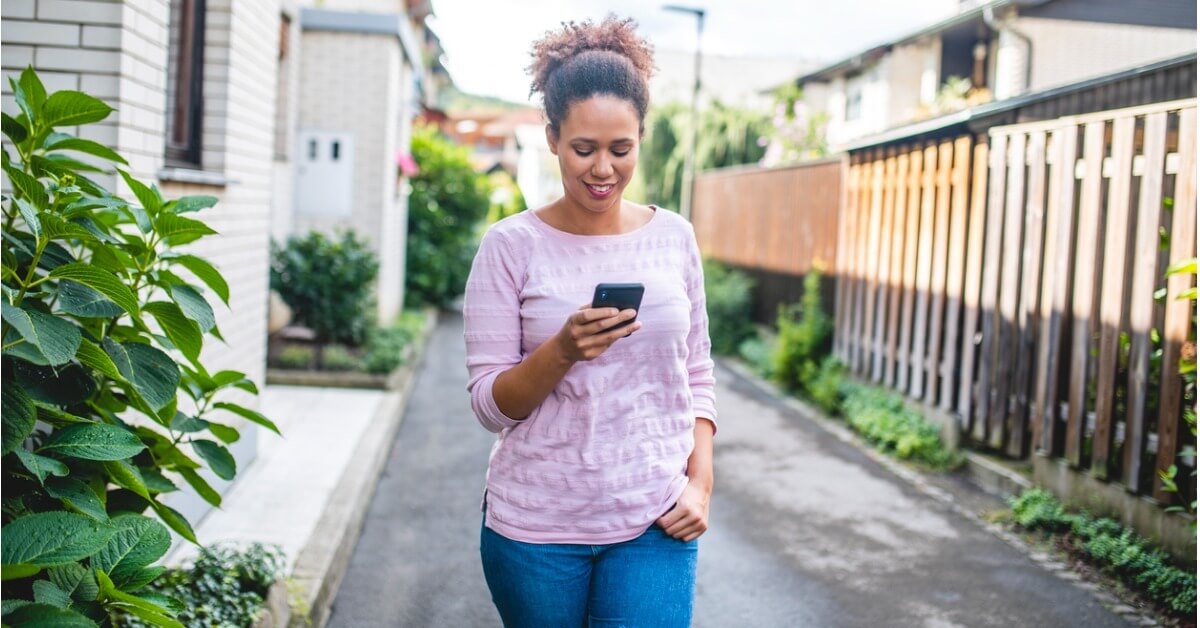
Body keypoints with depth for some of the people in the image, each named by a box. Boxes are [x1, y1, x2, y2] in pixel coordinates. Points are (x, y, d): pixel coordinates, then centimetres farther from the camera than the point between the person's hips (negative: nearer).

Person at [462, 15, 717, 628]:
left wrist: (700, 483, -2)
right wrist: (563, 351, -23)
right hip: (536, 528, -1)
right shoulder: (512, 246, -5)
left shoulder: (674, 237, 3)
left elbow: (696, 376, 10)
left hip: (653, 525, 1)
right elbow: (489, 403, -6)